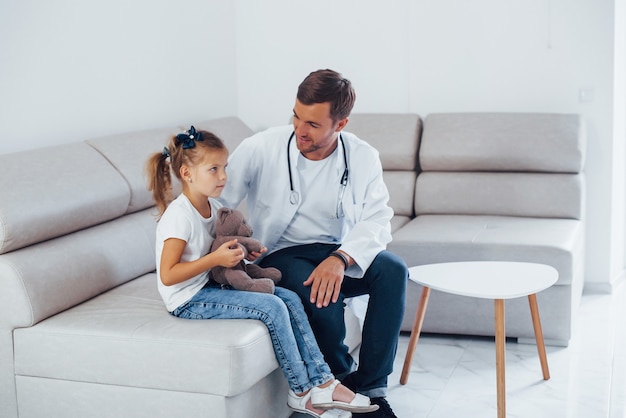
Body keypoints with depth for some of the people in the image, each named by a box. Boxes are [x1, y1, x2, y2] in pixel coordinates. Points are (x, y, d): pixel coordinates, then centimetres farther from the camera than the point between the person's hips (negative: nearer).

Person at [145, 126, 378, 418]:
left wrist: (244, 251, 2)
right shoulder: (178, 216, -20)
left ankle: (322, 383, -8)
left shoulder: (214, 207, 7)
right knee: (272, 307, -21)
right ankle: (301, 392, -7)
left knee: (290, 299, -4)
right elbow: (168, 275, -23)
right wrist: (215, 259, -27)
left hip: (210, 287, 9)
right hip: (188, 301, -9)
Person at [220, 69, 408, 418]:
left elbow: (377, 219, -13)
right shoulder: (260, 149, -10)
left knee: (393, 270, -28)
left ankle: (371, 388, -19)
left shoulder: (363, 157, -5)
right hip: (282, 255, -2)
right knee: (319, 294, -35)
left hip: (341, 251, 3)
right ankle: (344, 380, -4)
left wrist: (340, 259, -32)